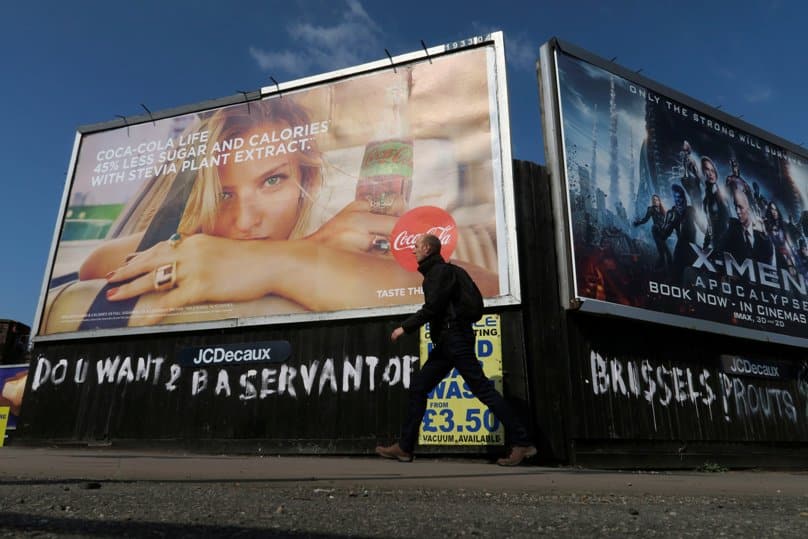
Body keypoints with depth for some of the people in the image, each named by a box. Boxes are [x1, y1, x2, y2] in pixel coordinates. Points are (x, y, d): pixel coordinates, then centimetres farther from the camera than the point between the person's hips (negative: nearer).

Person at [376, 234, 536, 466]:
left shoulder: (441, 270, -8)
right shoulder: (434, 272, 21)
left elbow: (432, 307, -17)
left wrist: (405, 327, -11)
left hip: (455, 339, -10)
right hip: (446, 342, 10)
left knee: (482, 389, -9)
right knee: (418, 388, 8)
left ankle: (521, 443, -3)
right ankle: (404, 447, 12)